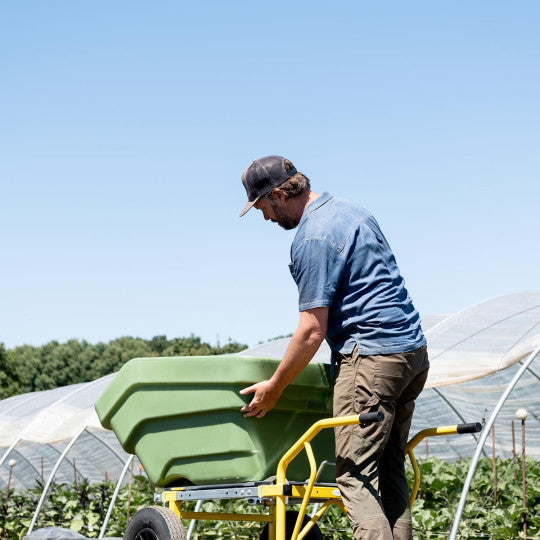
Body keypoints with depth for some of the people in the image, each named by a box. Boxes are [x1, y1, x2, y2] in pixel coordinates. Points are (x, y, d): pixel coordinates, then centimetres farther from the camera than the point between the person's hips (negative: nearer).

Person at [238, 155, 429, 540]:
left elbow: (312, 331, -15)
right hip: (414, 349, 10)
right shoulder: (352, 211, 17)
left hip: (372, 356, -10)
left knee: (355, 473, -8)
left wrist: (273, 388, -4)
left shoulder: (312, 238, -12)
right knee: (390, 468, 10)